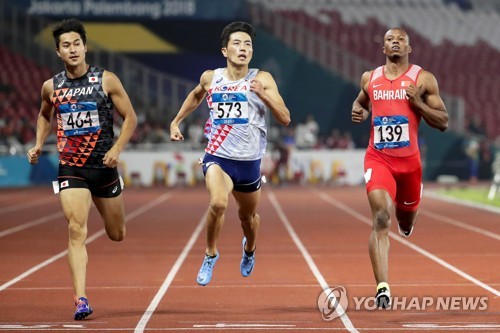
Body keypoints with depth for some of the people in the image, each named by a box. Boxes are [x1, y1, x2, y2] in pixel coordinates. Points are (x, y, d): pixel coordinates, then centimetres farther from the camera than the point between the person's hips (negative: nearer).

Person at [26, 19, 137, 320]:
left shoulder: (106, 80, -6)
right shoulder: (51, 87, 2)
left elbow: (131, 118, -1)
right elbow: (45, 116, 23)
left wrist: (117, 149, -14)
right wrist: (39, 145, 7)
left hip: (104, 166, 0)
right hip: (71, 168, 0)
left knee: (117, 235, 14)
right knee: (77, 231, -16)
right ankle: (81, 300, -18)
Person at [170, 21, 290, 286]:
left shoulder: (262, 80, -5)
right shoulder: (210, 78, 1)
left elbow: (285, 118, -11)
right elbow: (196, 95, 26)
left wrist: (263, 94, -24)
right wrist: (176, 120, 22)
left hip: (249, 162, 1)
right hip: (218, 157, -1)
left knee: (248, 216, 18)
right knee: (218, 203, -29)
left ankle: (249, 249, 55)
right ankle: (210, 255, -4)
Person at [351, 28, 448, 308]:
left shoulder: (424, 79, -2)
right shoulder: (370, 78, 6)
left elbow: (443, 122, -2)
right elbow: (361, 101, 28)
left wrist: (417, 103, -17)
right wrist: (359, 112, 4)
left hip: (409, 160, 1)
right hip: (378, 158, 0)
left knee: (406, 224, 17)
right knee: (380, 218, -21)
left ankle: (406, 222, 59)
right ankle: (383, 288, -26)